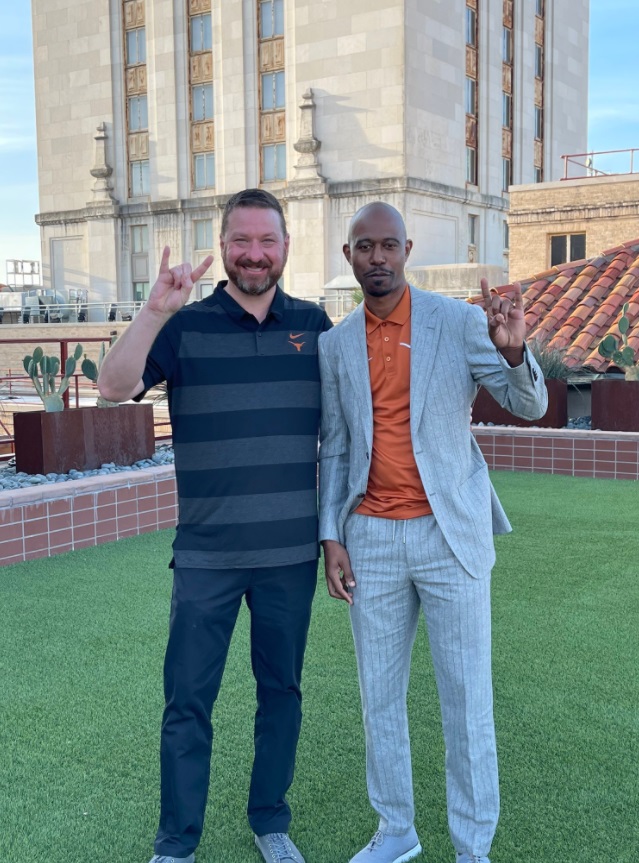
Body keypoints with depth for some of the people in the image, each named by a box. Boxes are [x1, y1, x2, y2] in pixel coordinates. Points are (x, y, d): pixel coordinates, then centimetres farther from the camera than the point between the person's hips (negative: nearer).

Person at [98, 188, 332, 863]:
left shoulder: (314, 324, 4)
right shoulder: (186, 325, -2)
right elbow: (114, 388, -16)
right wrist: (154, 311, -29)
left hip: (292, 553, 2)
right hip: (206, 554, -2)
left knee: (281, 690, 15)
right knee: (187, 700, 5)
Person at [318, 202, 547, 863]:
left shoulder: (461, 323, -3)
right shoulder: (335, 345, 6)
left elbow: (530, 406, -6)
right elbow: (334, 448, 10)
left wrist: (513, 350, -26)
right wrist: (331, 538, 4)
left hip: (450, 536, -3)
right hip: (371, 540, 3)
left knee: (467, 698, 4)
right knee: (379, 695, 13)